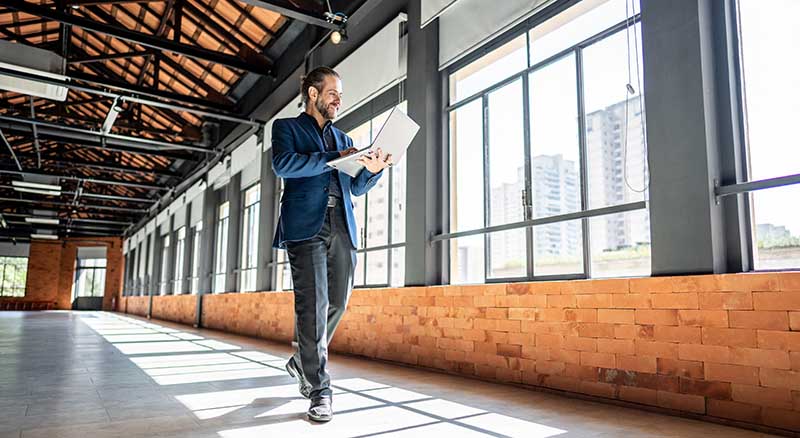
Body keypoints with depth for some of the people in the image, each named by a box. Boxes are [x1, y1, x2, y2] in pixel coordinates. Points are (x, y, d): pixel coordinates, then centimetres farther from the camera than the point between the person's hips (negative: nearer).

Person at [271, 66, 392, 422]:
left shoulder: (343, 139, 27)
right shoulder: (287, 127, 12)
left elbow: (356, 188, 23)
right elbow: (282, 164, -9)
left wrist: (373, 169, 2)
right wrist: (333, 159, -13)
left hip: (342, 229, 5)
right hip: (306, 226, -5)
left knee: (337, 303, 5)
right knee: (313, 305, -9)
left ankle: (302, 361, 29)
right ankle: (319, 390, -2)